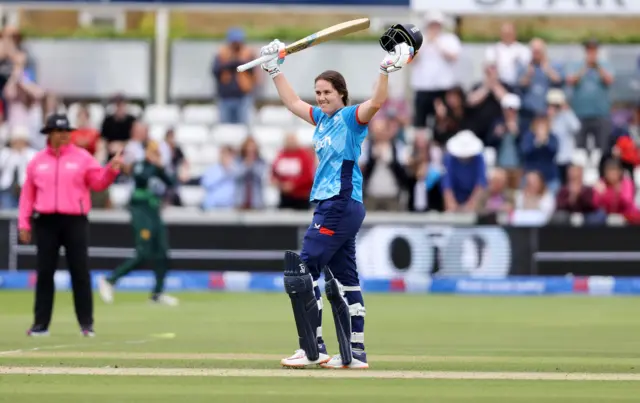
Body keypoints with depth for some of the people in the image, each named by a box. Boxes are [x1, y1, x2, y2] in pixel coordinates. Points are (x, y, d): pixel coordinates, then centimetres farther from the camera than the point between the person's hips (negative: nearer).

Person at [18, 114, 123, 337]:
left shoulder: (82, 157, 4)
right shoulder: (37, 161, 10)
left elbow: (99, 183, -1)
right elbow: (28, 194, 10)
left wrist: (112, 169, -20)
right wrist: (23, 223, 5)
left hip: (75, 221, -2)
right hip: (46, 222, 2)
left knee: (80, 273, -2)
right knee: (44, 273, 4)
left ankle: (86, 323, 1)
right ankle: (41, 324, 8)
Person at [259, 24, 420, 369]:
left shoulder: (351, 117, -8)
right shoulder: (322, 118, 16)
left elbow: (376, 102, -26)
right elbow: (292, 102, 29)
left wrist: (387, 70, -39)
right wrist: (274, 70, 28)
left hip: (341, 206, -9)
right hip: (332, 207, 9)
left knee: (302, 271, -11)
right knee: (343, 280, 9)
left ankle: (312, 349, -10)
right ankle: (354, 354, 11)